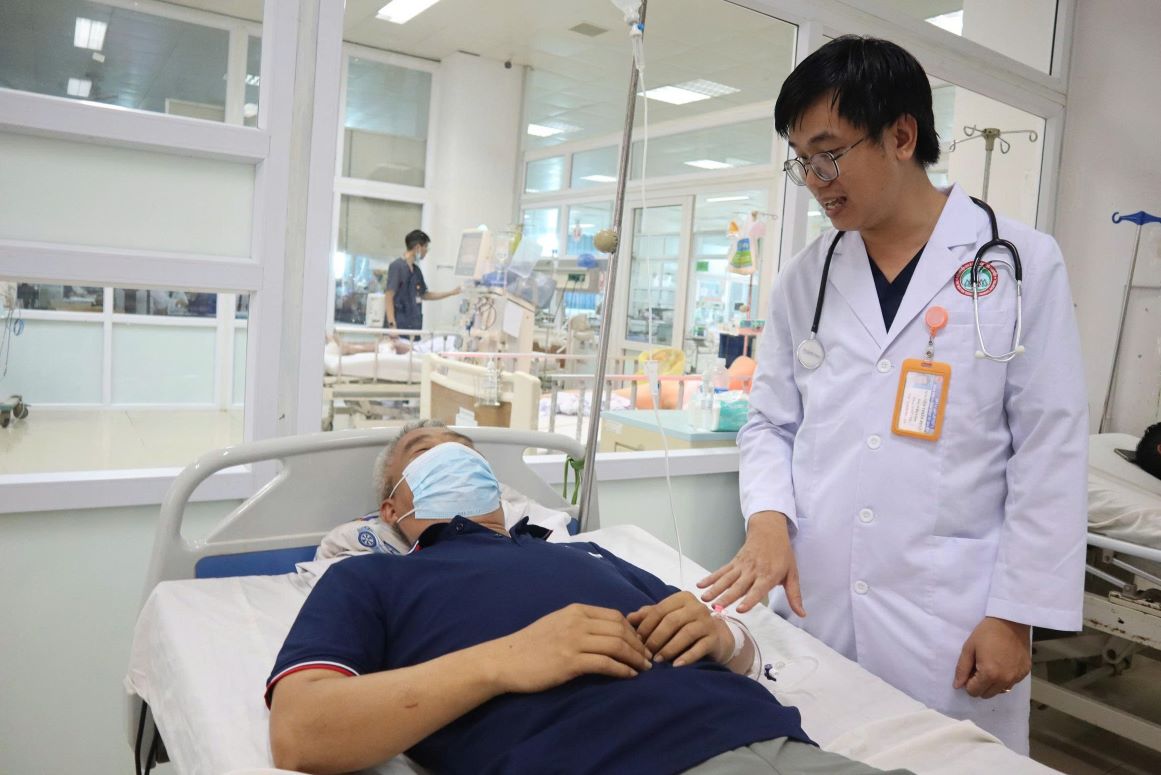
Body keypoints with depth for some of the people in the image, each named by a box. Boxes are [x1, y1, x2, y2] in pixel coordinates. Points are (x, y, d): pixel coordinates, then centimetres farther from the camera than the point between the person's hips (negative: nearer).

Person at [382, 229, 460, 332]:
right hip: (399, 327, -8)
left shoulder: (416, 270, 15)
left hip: (414, 327, 8)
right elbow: (389, 297, -12)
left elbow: (424, 295, 25)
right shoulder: (397, 266, -9)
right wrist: (392, 324, -20)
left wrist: (452, 292, 24)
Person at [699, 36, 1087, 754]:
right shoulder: (806, 278, 6)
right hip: (812, 603, 3)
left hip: (951, 617, -2)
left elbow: (1051, 450, -4)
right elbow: (771, 423, 9)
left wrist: (1016, 613, -6)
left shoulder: (1023, 263, -3)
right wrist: (769, 520, -10)